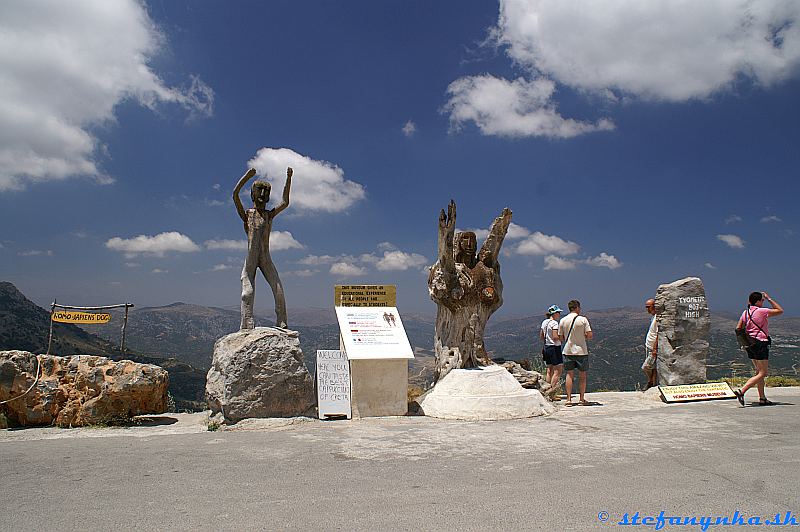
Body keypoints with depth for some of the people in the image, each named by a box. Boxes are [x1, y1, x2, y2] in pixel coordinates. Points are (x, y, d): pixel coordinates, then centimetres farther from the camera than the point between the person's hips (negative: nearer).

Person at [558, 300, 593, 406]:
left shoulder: (563, 320, 1)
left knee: (569, 374, 9)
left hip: (567, 350, 3)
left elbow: (560, 337, 5)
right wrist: (583, 337, 9)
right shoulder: (583, 319, -8)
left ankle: (569, 399, 4)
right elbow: (590, 335, -11)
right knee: (582, 375, 9)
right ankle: (581, 399, 12)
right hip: (581, 351, -3)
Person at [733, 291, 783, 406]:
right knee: (762, 373, -5)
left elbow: (738, 329, 6)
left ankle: (762, 398, 20)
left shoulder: (745, 312, 7)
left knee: (759, 371, 17)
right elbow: (780, 311, -1)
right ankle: (741, 391, -18)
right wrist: (769, 299, 5)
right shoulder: (762, 311, -13)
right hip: (761, 344, -8)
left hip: (750, 344, 8)